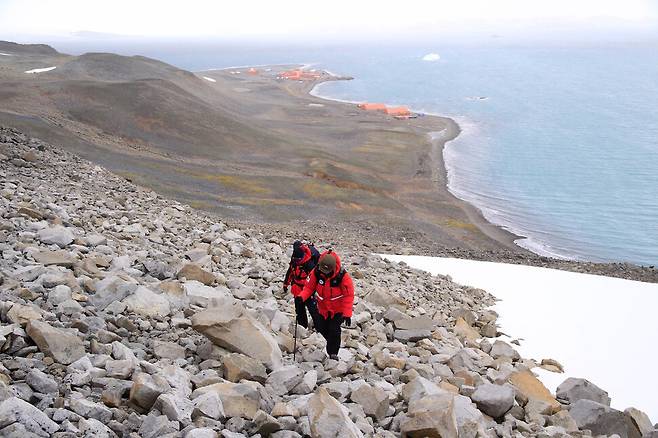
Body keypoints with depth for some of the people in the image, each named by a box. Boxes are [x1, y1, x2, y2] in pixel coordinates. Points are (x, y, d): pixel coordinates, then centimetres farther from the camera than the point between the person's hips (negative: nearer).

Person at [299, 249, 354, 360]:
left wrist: (347, 314, -25)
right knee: (320, 327, 10)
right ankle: (332, 343, 39)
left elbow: (348, 296, -21)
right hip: (323, 308, 4)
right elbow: (309, 287, -6)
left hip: (338, 310, -4)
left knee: (334, 329, -12)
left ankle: (333, 353, 8)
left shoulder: (342, 276, -27)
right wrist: (301, 297, -26)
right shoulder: (316, 272, -18)